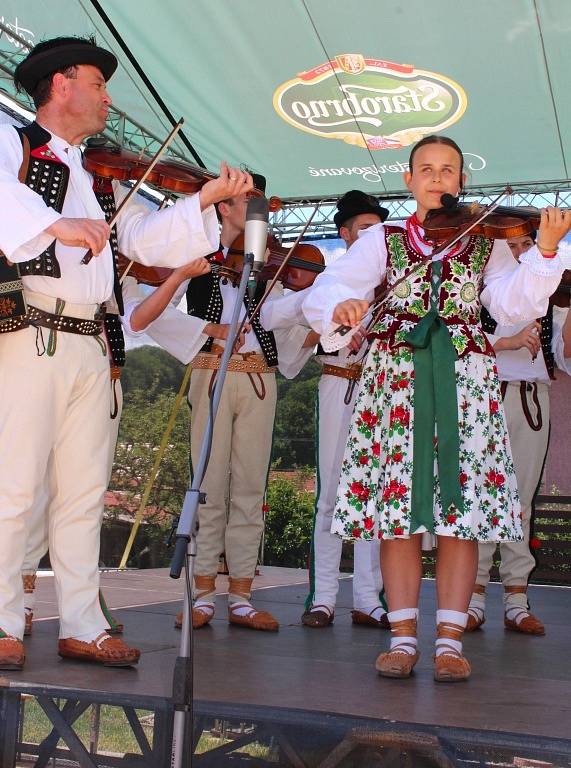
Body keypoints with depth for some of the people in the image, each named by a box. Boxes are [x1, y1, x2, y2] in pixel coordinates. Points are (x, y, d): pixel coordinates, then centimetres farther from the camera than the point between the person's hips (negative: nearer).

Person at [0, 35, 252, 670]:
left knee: (85, 490, 8)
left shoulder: (101, 177, 24)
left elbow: (146, 239, 17)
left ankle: (82, 627, 16)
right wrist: (55, 223, -33)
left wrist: (204, 199, 8)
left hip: (90, 347, 7)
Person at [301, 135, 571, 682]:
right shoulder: (382, 240, 12)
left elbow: (513, 306, -2)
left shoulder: (487, 243, 14)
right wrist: (339, 307, -26)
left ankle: (450, 640, 6)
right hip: (395, 376, 0)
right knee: (397, 511, -2)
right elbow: (325, 288, -3)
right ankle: (403, 637, 8)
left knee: (461, 511, -3)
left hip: (465, 380, 1)